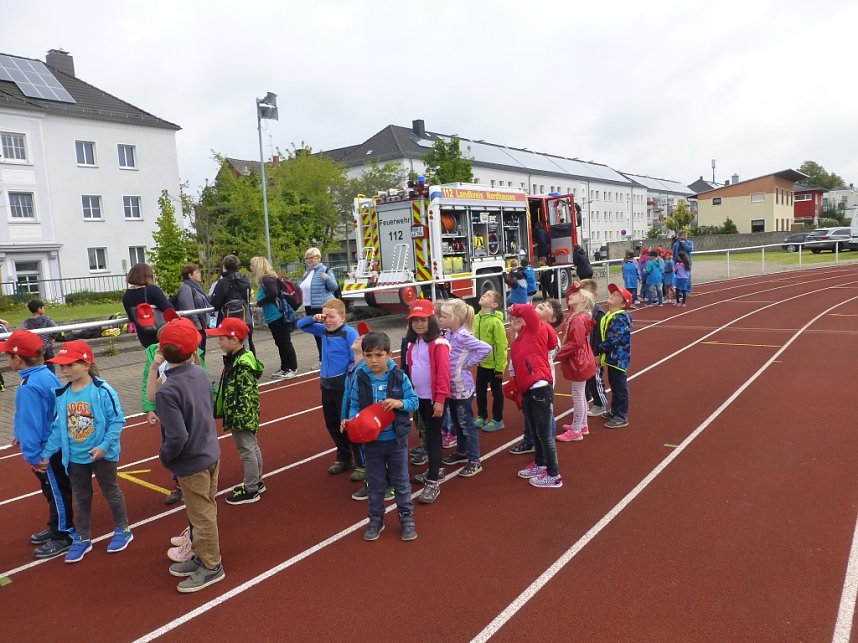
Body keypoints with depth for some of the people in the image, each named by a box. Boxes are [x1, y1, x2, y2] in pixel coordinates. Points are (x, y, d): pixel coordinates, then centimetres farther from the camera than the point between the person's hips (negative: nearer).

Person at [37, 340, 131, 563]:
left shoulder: (102, 390, -21)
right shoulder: (61, 395, -5)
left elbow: (117, 421, -16)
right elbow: (58, 427, 3)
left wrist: (104, 446, -23)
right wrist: (47, 453, 0)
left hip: (103, 455, -5)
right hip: (75, 458, 5)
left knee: (111, 492, 15)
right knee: (81, 498, 19)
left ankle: (122, 530, 34)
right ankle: (82, 538, 35)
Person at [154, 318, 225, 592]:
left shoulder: (167, 391, -26)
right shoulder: (201, 374, -5)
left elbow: (177, 437, -28)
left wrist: (164, 456, -10)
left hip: (191, 462, -8)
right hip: (211, 453, 8)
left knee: (201, 514, 9)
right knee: (204, 510, 22)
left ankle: (211, 566, 25)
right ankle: (201, 556, 40)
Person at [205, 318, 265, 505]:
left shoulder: (242, 365, -24)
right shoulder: (235, 359, 7)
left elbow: (245, 396, -25)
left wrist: (234, 420, -23)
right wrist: (228, 416, 20)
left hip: (242, 418, -10)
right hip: (246, 417, 10)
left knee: (247, 451, 2)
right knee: (253, 448, 20)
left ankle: (251, 491, 14)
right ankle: (256, 482, 34)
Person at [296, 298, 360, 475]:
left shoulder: (349, 333, -16)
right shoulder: (323, 330, 5)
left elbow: (357, 360, -18)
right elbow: (301, 325, 17)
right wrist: (313, 319, -3)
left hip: (344, 387, -8)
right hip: (327, 386, 8)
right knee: (333, 425, 17)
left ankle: (362, 464, 11)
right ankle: (344, 459, 33)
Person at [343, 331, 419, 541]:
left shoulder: (399, 376, -11)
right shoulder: (360, 379, -8)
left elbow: (414, 401, -5)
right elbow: (355, 405, 1)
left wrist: (400, 403, -25)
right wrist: (351, 420, -18)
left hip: (396, 439, -1)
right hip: (371, 441, 1)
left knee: (401, 481, 14)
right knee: (376, 483, 16)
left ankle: (407, 518, 30)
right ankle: (376, 520, 33)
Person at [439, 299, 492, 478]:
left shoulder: (463, 336, -21)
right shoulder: (449, 334, 3)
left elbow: (486, 348, -27)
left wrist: (469, 363, -19)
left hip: (462, 387, -8)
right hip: (452, 386, 8)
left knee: (466, 424, 1)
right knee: (457, 422, 21)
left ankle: (474, 461, 12)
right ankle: (462, 452, 38)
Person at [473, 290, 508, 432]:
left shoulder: (496, 321, -21)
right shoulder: (476, 318, 0)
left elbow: (501, 345, -19)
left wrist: (500, 367, -17)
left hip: (494, 364, -6)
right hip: (481, 363, 7)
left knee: (496, 393, 9)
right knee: (480, 390, 17)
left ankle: (497, 420, 23)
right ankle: (481, 416, 35)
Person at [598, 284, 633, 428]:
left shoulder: (620, 318, -22)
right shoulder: (610, 315, 8)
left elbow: (612, 340, -25)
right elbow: (604, 335, 16)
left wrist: (598, 350, -14)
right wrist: (601, 351, 4)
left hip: (619, 358, -10)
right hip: (612, 357, 10)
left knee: (620, 387, 1)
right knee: (614, 385, 20)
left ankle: (622, 417, 11)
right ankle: (615, 411, 35)